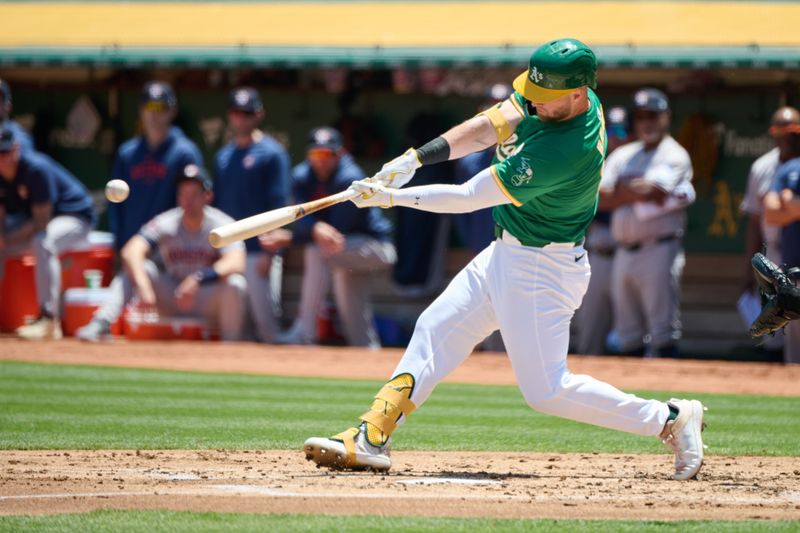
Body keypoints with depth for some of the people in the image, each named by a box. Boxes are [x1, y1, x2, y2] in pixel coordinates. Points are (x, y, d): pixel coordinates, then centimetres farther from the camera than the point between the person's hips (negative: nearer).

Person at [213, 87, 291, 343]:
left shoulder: (272, 153, -3)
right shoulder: (223, 156, 17)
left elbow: (279, 204, -8)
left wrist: (270, 252, -15)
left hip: (259, 251, -7)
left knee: (264, 317, -7)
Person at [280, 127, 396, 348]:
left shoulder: (350, 179, -24)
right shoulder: (302, 177, -5)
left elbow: (338, 228, -28)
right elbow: (303, 219, -18)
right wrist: (316, 229, -44)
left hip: (376, 248, -7)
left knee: (317, 251, -30)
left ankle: (304, 332, -32)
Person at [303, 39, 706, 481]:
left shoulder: (565, 150, -32)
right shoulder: (550, 100, -7)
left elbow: (469, 197, -26)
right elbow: (485, 129, -3)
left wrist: (392, 197, -21)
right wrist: (416, 157, -17)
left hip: (540, 269, -10)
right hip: (508, 253, 10)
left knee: (545, 390, -4)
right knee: (436, 329, 9)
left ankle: (670, 419, 5)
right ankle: (370, 440, 10)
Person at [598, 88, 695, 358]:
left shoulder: (674, 155, -1)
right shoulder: (622, 156, 17)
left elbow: (649, 190, -17)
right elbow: (601, 198, 5)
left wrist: (620, 190, -1)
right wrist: (636, 192, -8)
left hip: (659, 251, -7)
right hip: (624, 252, 7)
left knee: (663, 335, -10)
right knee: (628, 335, 9)